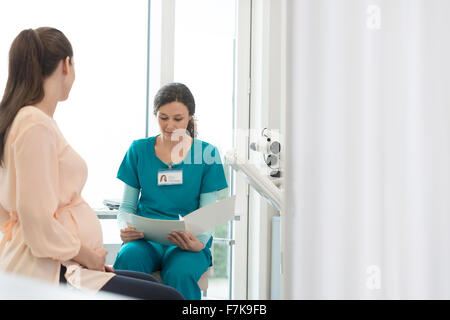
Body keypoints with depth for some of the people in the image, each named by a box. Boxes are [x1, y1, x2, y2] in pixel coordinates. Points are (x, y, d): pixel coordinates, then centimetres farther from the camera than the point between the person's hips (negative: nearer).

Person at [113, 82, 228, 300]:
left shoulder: (206, 153, 5)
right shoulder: (139, 150, 10)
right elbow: (127, 206, 12)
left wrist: (199, 243, -19)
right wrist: (125, 228, -11)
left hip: (188, 243, -1)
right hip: (146, 239, 1)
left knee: (179, 274, -36)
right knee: (127, 259, -34)